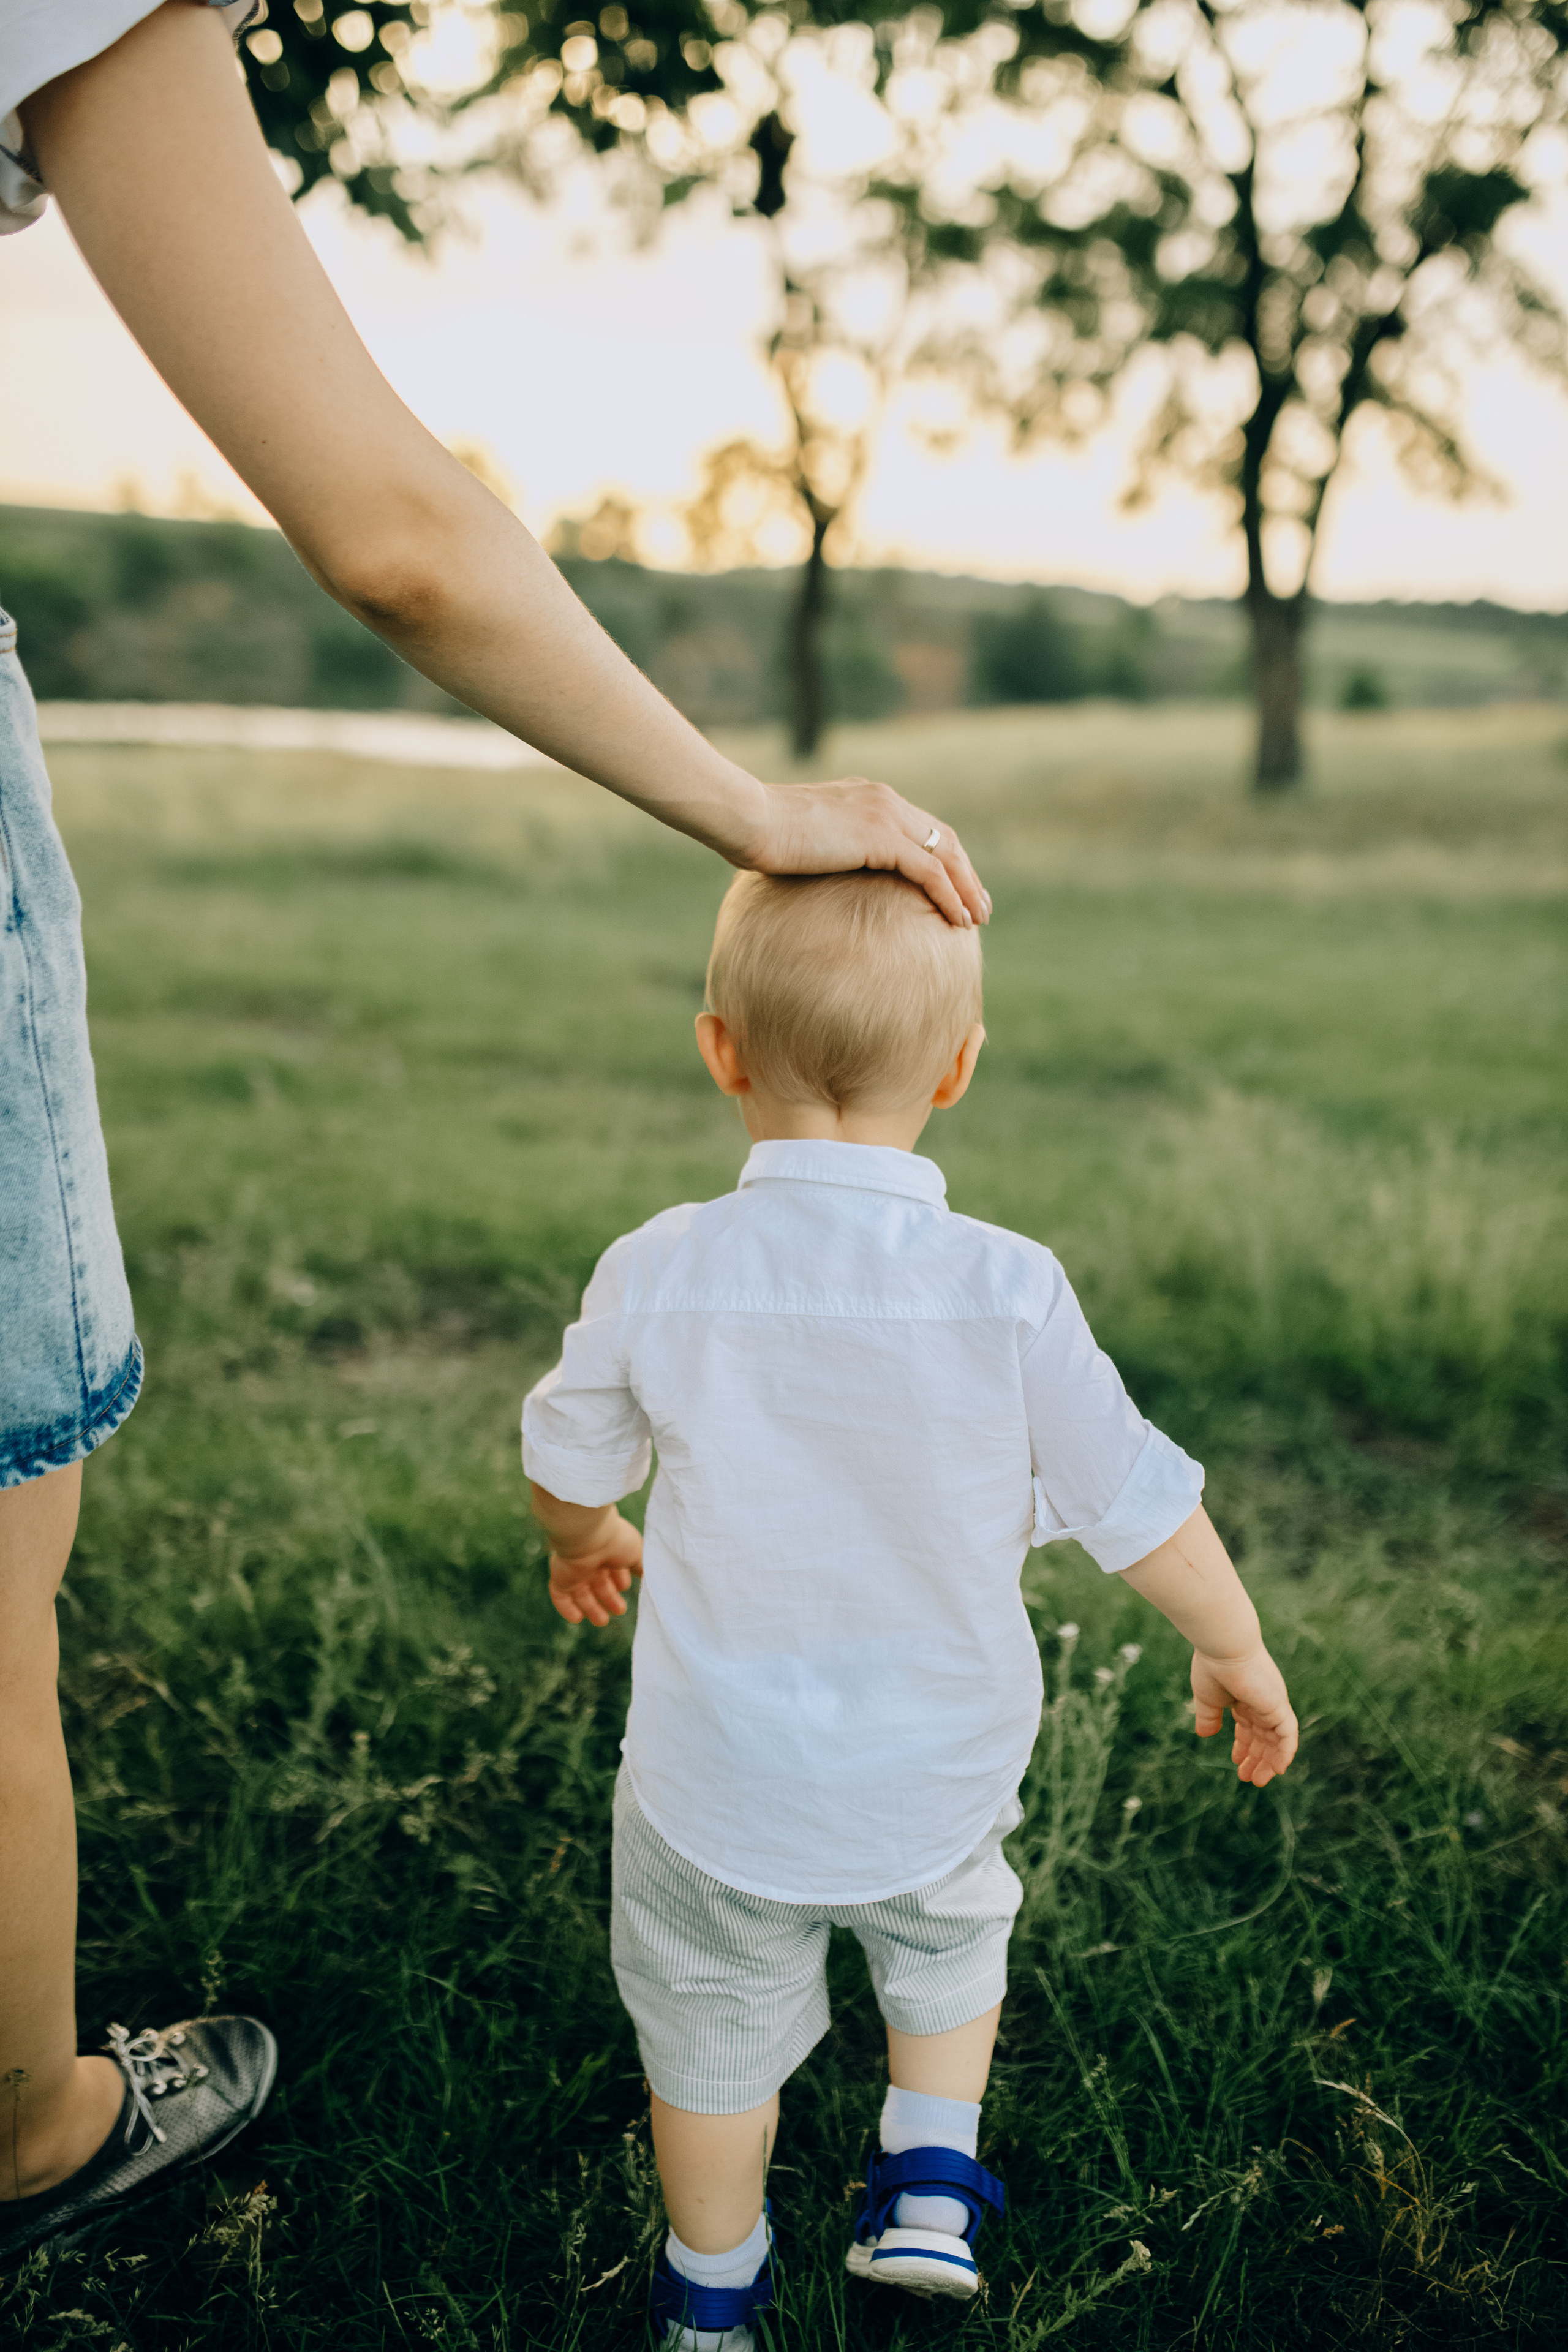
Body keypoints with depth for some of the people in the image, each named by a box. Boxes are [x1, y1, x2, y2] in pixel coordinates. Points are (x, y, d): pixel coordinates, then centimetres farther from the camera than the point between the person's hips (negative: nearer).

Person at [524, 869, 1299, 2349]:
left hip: (719, 1786, 0)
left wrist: (583, 1543, 24)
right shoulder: (1008, 1293, -20)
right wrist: (1236, 1646, 9)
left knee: (713, 2036, 23)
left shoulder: (656, 1279, -17)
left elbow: (567, 1466, 0)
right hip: (938, 1773, 1)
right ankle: (929, 2186, 32)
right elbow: (1134, 1504, -10)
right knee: (949, 1945, 34)